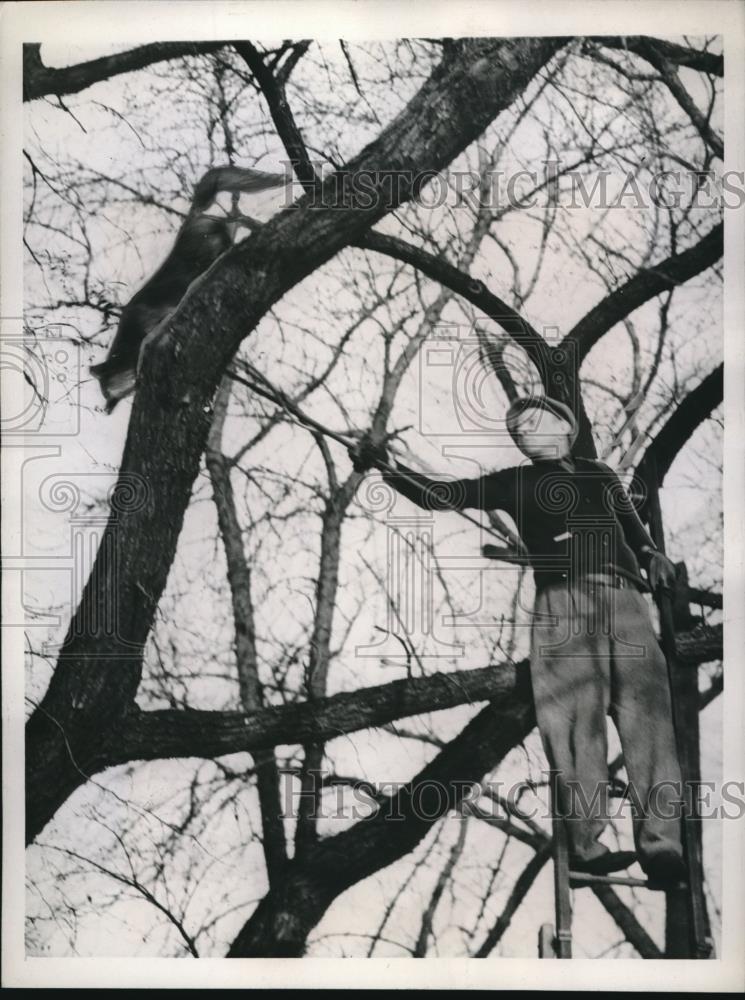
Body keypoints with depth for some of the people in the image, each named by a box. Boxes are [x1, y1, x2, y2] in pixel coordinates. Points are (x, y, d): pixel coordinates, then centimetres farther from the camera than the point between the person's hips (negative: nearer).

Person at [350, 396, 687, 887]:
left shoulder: (600, 473, 25)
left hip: (625, 597, 2)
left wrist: (651, 554, 10)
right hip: (562, 603, -2)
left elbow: (632, 525, 31)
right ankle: (588, 844, -8)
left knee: (648, 718, -8)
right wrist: (388, 465, -1)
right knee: (577, 722, -10)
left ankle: (662, 845, -9)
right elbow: (441, 495, 11)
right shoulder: (514, 483, 18)